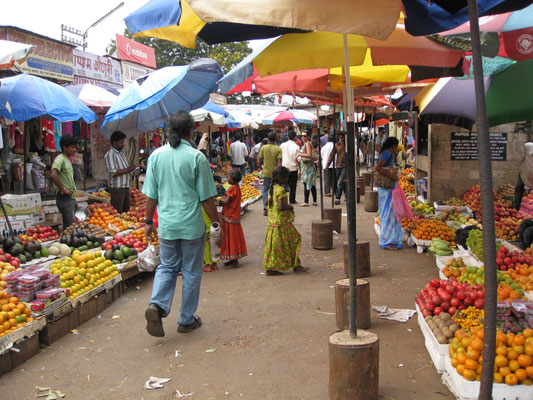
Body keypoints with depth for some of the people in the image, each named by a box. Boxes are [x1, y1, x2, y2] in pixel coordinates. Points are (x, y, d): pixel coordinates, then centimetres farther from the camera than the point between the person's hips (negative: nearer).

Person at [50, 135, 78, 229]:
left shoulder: (67, 160, 18)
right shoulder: (60, 159, -12)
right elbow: (53, 175, -30)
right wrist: (63, 189, -21)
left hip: (69, 197, 9)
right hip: (64, 197, -9)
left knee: (68, 226, 11)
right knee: (71, 226, -11)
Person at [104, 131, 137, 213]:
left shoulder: (121, 152, 18)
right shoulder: (110, 154, -11)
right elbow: (112, 172, -20)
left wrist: (130, 169, 10)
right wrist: (127, 170, -15)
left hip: (126, 187, 9)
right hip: (116, 188, -9)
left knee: (126, 211, 11)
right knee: (117, 213, -7)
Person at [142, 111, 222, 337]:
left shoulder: (156, 155, 0)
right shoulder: (197, 158, -11)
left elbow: (151, 195, 4)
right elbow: (206, 198, -9)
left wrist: (148, 221, 17)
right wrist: (218, 225, 1)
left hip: (166, 225, 3)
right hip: (192, 225, -3)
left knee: (167, 267, 18)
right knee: (191, 272, 11)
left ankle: (157, 305, -4)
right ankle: (187, 320, 21)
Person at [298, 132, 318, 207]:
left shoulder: (307, 144, -12)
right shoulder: (305, 144, 17)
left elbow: (309, 155, -23)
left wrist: (300, 154, -16)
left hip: (307, 166, -10)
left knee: (306, 183, -9)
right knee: (312, 184, 10)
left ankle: (306, 202, -9)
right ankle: (314, 201, 14)